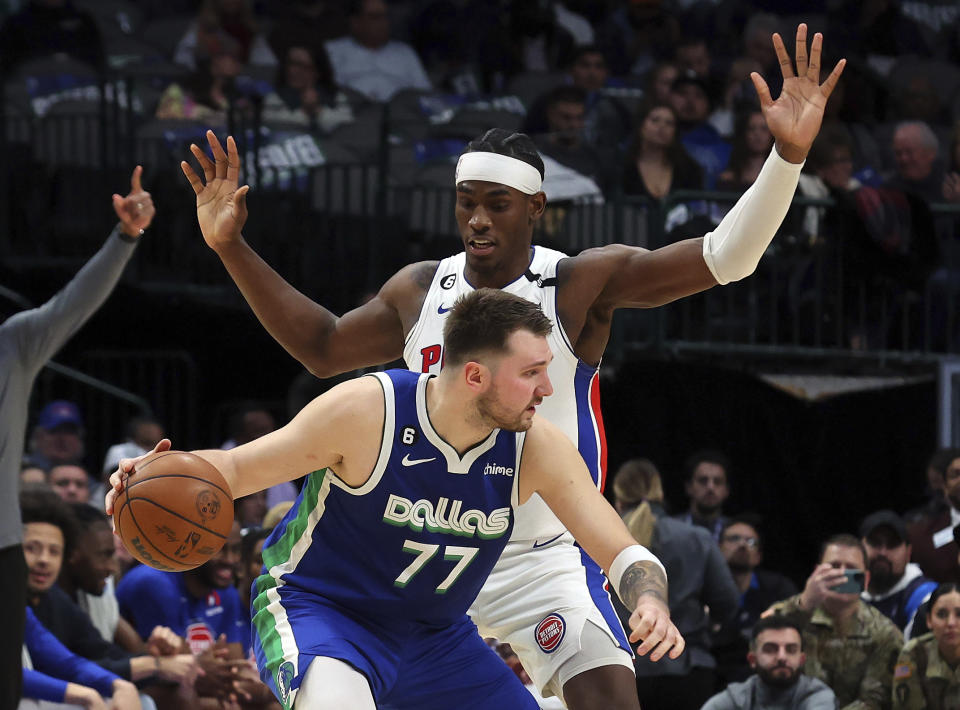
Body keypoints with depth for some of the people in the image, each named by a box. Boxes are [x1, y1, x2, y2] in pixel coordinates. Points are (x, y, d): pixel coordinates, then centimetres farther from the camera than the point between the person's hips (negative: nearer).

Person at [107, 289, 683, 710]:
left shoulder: (538, 448, -13)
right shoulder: (366, 412, -25)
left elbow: (624, 553, -10)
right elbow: (239, 468, -13)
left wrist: (650, 604, -34)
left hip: (434, 632, 5)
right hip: (319, 607, -5)